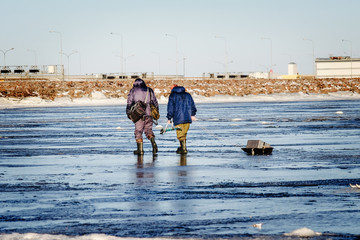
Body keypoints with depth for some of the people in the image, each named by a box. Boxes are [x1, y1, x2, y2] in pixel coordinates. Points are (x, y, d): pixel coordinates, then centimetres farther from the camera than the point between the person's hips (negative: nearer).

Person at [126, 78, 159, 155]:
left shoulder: (133, 91, 5)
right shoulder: (149, 90, 11)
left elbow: (129, 103, 3)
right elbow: (155, 102, 11)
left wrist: (128, 113, 10)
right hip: (149, 113, 3)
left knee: (138, 131, 4)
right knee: (148, 129, 14)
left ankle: (140, 149, 1)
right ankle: (153, 142, -12)